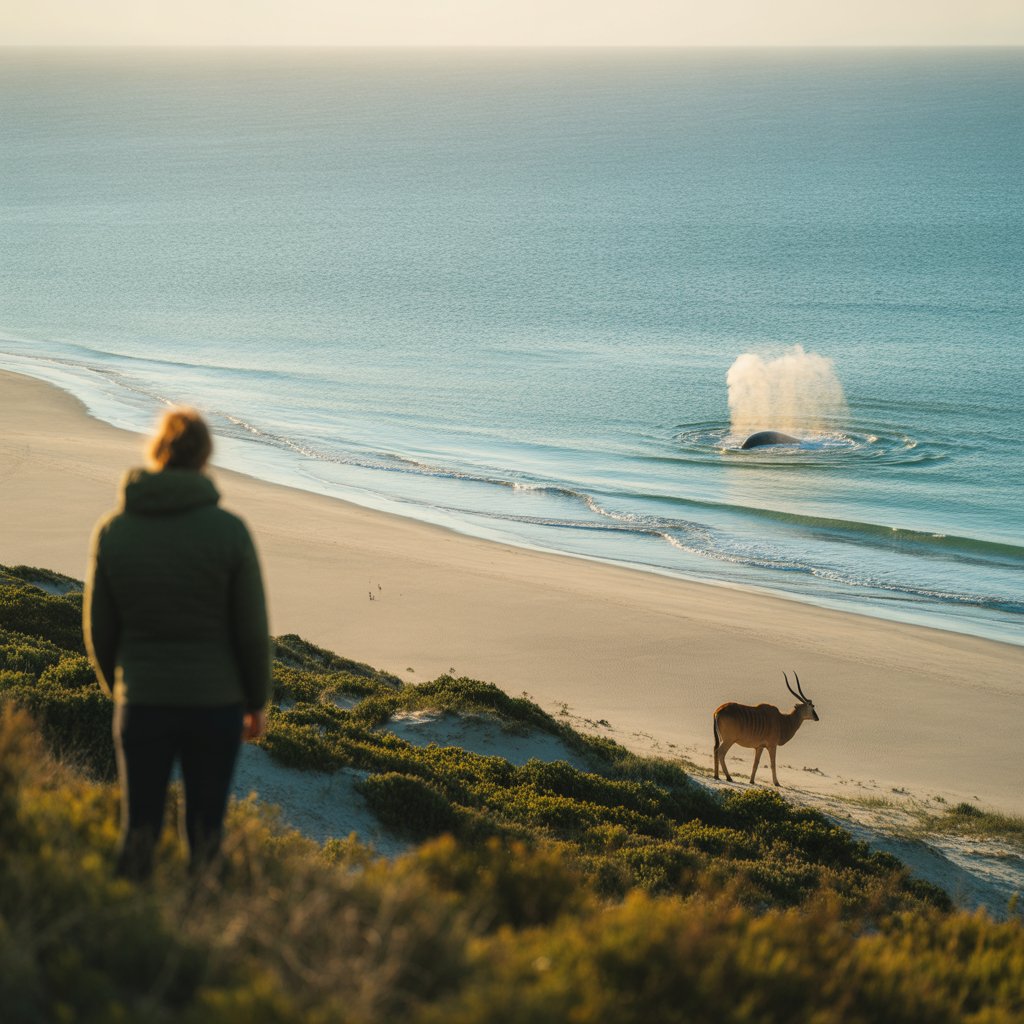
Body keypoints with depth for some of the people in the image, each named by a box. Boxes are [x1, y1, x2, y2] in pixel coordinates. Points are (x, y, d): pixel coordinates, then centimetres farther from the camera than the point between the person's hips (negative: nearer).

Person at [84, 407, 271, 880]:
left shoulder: (112, 530, -5)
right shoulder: (229, 531, -11)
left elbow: (99, 629, 2)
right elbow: (252, 629, -7)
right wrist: (258, 701, 8)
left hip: (141, 704, 1)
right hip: (215, 701, -1)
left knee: (137, 827, 11)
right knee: (205, 828, 13)